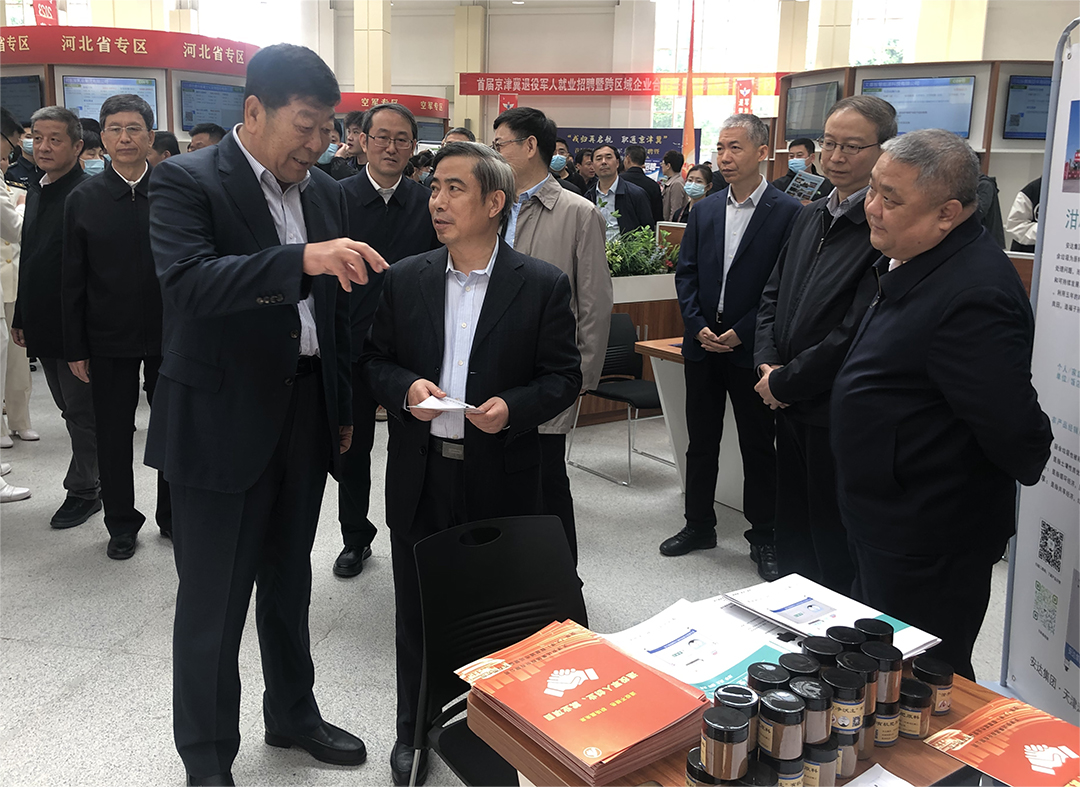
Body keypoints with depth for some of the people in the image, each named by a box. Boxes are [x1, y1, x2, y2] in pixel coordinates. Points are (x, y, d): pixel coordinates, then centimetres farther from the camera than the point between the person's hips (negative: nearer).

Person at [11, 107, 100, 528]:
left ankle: (82, 490, 14)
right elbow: (28, 260, 18)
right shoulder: (36, 194, 13)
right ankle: (89, 484, 28)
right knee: (71, 410, 16)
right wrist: (21, 317, 18)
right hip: (43, 326, 9)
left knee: (82, 412, 3)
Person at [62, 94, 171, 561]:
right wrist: (75, 348, -1)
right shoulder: (84, 200, 0)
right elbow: (73, 281, 2)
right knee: (113, 435, 10)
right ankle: (122, 525, 27)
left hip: (169, 334, -1)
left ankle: (173, 517, 29)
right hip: (109, 339, 1)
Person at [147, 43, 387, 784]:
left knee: (289, 582, 19)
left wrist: (345, 409, 15)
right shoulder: (186, 181, -10)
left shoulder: (327, 192, 9)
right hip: (222, 420, -6)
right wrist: (302, 259, -39)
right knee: (213, 599, 5)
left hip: (307, 413, 6)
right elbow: (188, 283, -28)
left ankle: (293, 713, 38)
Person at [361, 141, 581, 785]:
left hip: (500, 482, -2)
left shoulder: (544, 286, -4)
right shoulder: (406, 279, 4)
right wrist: (405, 388, -13)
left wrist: (513, 407, -20)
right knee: (417, 614, 15)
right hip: (420, 479, 3)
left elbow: (564, 377, -3)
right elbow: (376, 360, 8)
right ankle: (414, 732, 36)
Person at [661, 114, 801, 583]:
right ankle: (699, 525, 28)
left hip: (751, 349, -5)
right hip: (703, 346, 5)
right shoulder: (704, 211, 9)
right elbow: (685, 274, 8)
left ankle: (762, 536, 20)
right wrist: (699, 326, -5)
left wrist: (740, 332, -14)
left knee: (759, 447, 6)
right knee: (701, 442, 14)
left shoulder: (788, 213, -7)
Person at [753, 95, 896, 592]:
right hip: (792, 408, 8)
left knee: (835, 555, 8)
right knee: (792, 538, 22)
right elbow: (774, 295, 16)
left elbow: (857, 333, -22)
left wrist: (784, 383, -14)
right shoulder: (811, 216, 11)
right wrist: (768, 363, 0)